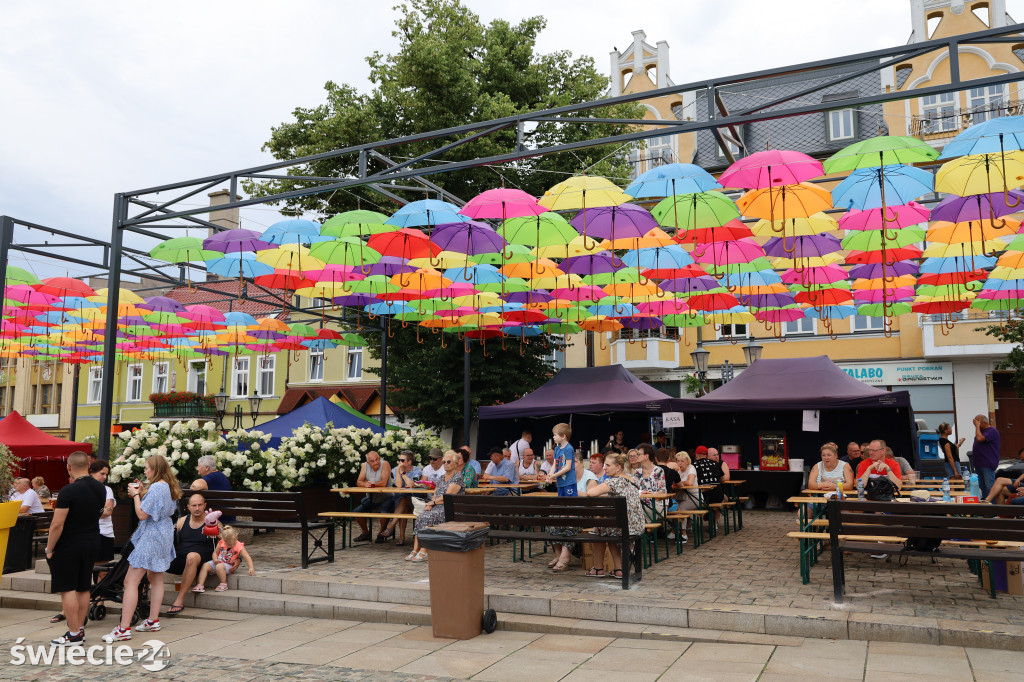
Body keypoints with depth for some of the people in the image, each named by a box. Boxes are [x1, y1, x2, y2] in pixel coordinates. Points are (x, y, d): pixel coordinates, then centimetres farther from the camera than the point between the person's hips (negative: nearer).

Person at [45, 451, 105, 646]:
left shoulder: (69, 491, -19)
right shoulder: (100, 488, 4)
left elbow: (57, 524, -20)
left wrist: (49, 549, -9)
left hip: (69, 546, -7)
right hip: (92, 543, 7)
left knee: (68, 589, 0)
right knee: (83, 588, 14)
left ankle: (73, 634, 3)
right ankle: (80, 629, 22)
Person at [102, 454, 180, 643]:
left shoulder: (156, 487, -19)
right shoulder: (167, 486, 10)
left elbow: (142, 514, -20)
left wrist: (136, 495, -9)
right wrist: (141, 493, 10)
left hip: (150, 538, -11)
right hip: (163, 537, 11)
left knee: (131, 581, -9)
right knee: (156, 578, 16)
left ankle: (124, 629, -11)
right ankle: (153, 620, 24)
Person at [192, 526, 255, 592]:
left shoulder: (239, 547, -13)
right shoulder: (221, 543, -1)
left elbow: (247, 557, -18)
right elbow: (215, 553, 12)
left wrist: (251, 568, -29)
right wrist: (215, 559, -11)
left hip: (229, 565, -5)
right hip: (218, 562, 5)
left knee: (219, 567, -35)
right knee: (205, 565, -16)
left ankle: (223, 584, -18)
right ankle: (200, 585, -17)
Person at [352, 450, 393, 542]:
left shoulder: (385, 464, -17)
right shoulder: (365, 466, -1)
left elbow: (384, 483, -25)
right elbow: (359, 482, -6)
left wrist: (371, 484, -19)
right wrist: (365, 484, -27)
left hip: (385, 497, -5)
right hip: (371, 498, 6)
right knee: (356, 512, -4)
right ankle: (366, 534, 19)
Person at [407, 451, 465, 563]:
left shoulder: (457, 478, -5)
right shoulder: (443, 477, 21)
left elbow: (447, 497, -13)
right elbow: (435, 493, 20)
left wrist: (433, 502, -3)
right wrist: (430, 504, 0)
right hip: (437, 507, 7)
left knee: (428, 518, -30)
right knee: (420, 518, -22)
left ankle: (423, 552, -30)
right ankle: (415, 549, -26)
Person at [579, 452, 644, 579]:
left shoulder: (614, 481, -17)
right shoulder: (633, 480, 11)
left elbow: (591, 493, -27)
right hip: (638, 527, 8)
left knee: (599, 527, 20)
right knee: (610, 530, 31)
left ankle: (598, 569, 29)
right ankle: (618, 569, 25)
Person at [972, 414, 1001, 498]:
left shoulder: (992, 431, -14)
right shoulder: (981, 430, 15)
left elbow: (979, 438, -26)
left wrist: (977, 426, -19)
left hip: (987, 464, -9)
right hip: (979, 464, 10)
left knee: (989, 487, -9)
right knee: (982, 486, 15)